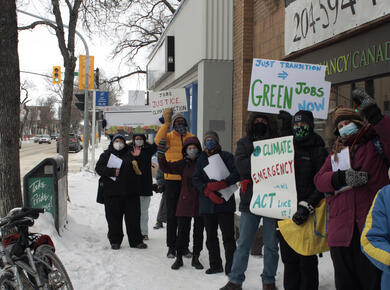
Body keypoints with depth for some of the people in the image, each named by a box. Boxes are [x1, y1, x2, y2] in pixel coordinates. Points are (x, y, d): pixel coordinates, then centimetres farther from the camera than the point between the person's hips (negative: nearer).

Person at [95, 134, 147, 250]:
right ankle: (115, 241, 13)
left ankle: (136, 240, 11)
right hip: (112, 192, -2)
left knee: (133, 216, 3)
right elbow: (99, 168, -3)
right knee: (114, 218, 2)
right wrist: (112, 171, -15)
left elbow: (138, 170, 18)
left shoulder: (130, 154, 16)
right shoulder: (106, 155, 10)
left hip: (130, 192, 2)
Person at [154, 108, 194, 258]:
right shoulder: (168, 136, 3)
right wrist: (166, 122, -22)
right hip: (172, 180, -2)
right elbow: (158, 141, -19)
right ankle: (171, 246, 11)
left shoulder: (192, 137, 10)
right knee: (172, 214, 3)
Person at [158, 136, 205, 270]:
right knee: (182, 231, 5)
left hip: (200, 204, 0)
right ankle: (179, 257, 19)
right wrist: (161, 154, -8)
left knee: (198, 232, 9)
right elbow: (166, 167, 2)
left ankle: (196, 258, 23)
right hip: (185, 203, 1)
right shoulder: (183, 164, 4)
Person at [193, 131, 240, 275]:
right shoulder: (201, 159, 14)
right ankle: (215, 265, 23)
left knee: (228, 236, -5)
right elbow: (196, 179, 3)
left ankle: (231, 267, 2)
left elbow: (236, 173, -9)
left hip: (225, 203, -4)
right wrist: (208, 191, -13)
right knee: (211, 236, 12)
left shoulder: (226, 156, 3)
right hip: (207, 203, 4)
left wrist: (222, 184, -23)